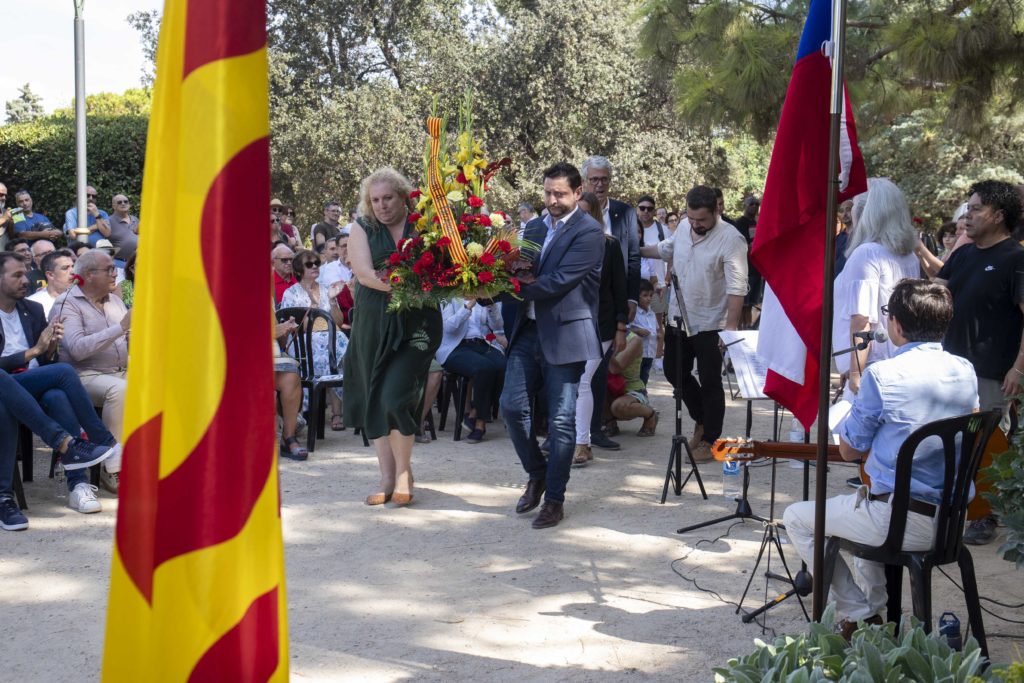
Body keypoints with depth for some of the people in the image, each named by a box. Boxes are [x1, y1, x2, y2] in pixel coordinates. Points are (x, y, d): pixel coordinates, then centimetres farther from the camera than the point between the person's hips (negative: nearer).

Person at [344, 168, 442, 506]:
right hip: (373, 324, 3)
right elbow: (364, 272, -9)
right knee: (374, 399, 5)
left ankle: (403, 471, 8)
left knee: (396, 396, -13)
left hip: (415, 324, -3)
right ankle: (388, 478, 16)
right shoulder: (362, 229, 6)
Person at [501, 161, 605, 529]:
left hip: (564, 333, -6)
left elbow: (561, 280, -18)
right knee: (512, 406, 2)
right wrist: (518, 278, -8)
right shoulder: (534, 227, 15)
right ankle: (537, 474, 25)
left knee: (561, 420, 1)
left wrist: (520, 288, -12)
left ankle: (554, 499, 12)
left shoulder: (589, 231, -9)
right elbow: (522, 274, 15)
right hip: (528, 330, 6)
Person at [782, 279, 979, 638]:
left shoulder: (883, 375, -17)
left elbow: (849, 450, -4)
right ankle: (874, 609, 39)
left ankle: (861, 618, 14)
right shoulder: (966, 372, 3)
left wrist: (855, 388, 8)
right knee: (865, 498, 37)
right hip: (951, 521, 7)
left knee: (797, 518, 14)